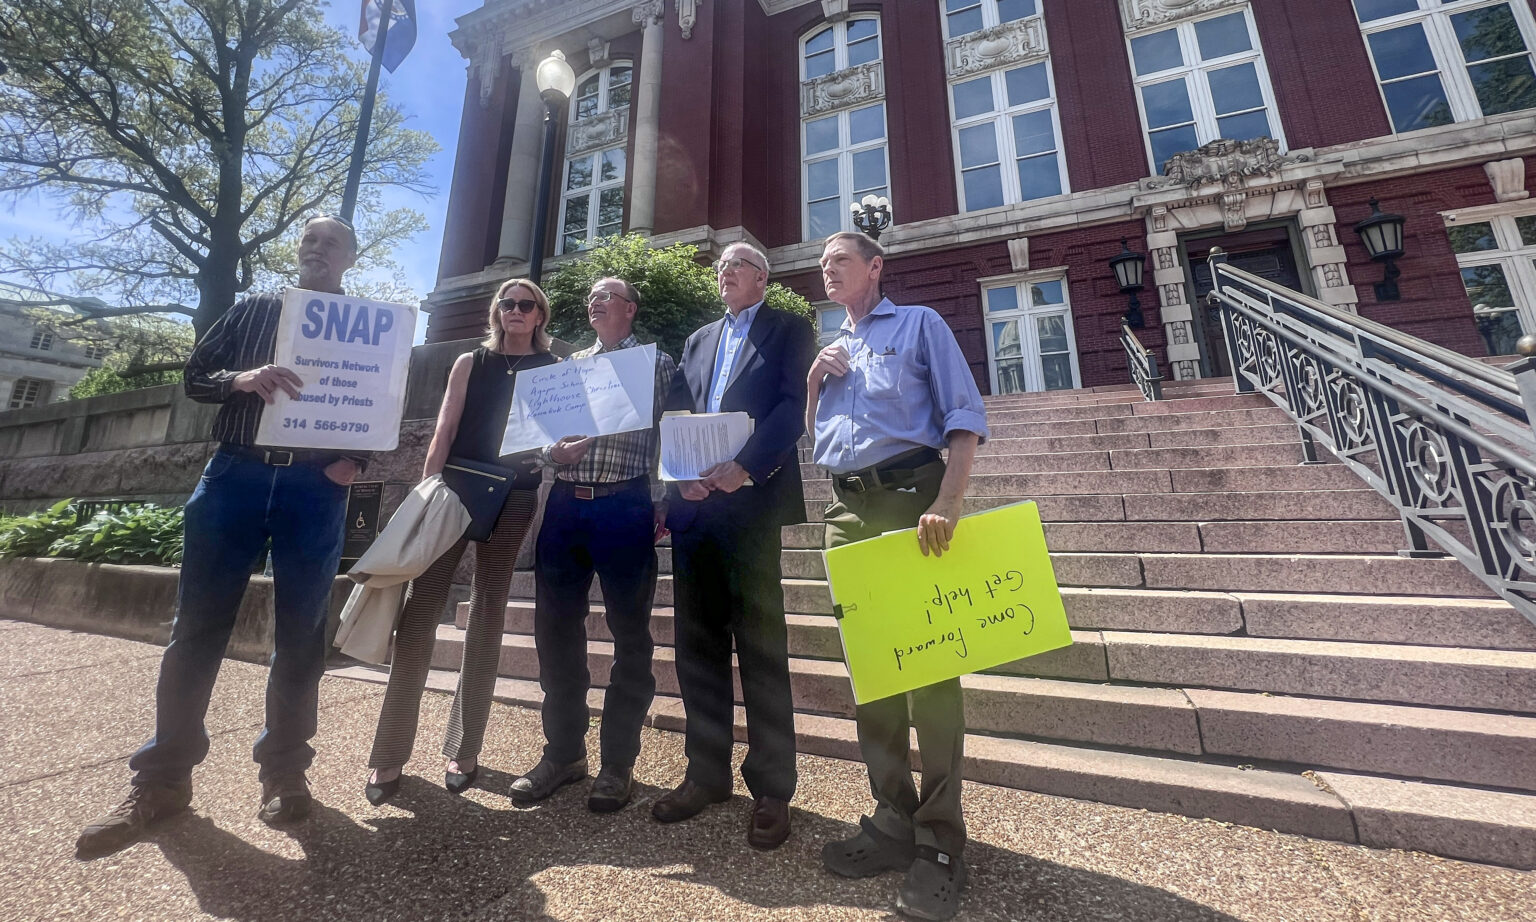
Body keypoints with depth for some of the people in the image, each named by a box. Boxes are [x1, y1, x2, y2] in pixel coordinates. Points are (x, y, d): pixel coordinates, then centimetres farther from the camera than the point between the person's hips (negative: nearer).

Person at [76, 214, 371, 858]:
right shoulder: (252, 309, 17)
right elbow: (195, 376, 13)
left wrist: (355, 460, -12)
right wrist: (241, 380, -10)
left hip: (316, 489, -2)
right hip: (235, 476, 2)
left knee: (301, 636, 3)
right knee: (196, 629, 4)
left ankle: (284, 771, 16)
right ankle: (161, 780, 18)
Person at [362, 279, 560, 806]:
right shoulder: (471, 362, 14)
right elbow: (444, 431, 7)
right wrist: (426, 489, -3)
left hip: (513, 497, -1)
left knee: (488, 615, 5)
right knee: (419, 611, -4)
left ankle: (464, 749, 16)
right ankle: (390, 755, 8)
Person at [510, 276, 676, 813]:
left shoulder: (657, 362, 8)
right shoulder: (571, 364, 20)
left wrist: (663, 502, -7)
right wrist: (552, 450, -5)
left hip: (625, 507, -4)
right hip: (565, 503, 5)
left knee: (629, 634, 2)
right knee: (555, 628, 9)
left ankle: (619, 763, 18)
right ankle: (564, 752, 27)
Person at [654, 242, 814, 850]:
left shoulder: (788, 331, 10)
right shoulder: (699, 340, 25)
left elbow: (794, 406, -6)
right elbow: (674, 416, 13)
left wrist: (743, 468, -19)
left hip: (754, 501, -5)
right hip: (694, 503, 6)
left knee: (761, 646, 0)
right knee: (697, 643, 10)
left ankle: (771, 789, 16)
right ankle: (707, 774, 27)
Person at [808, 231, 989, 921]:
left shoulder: (919, 324, 8)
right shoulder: (828, 352, 23)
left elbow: (965, 415, -4)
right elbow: (810, 434, 20)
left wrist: (947, 504, -18)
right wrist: (815, 379, 5)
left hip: (910, 497, -5)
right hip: (847, 511, 6)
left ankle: (939, 840, 12)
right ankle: (893, 819, 22)